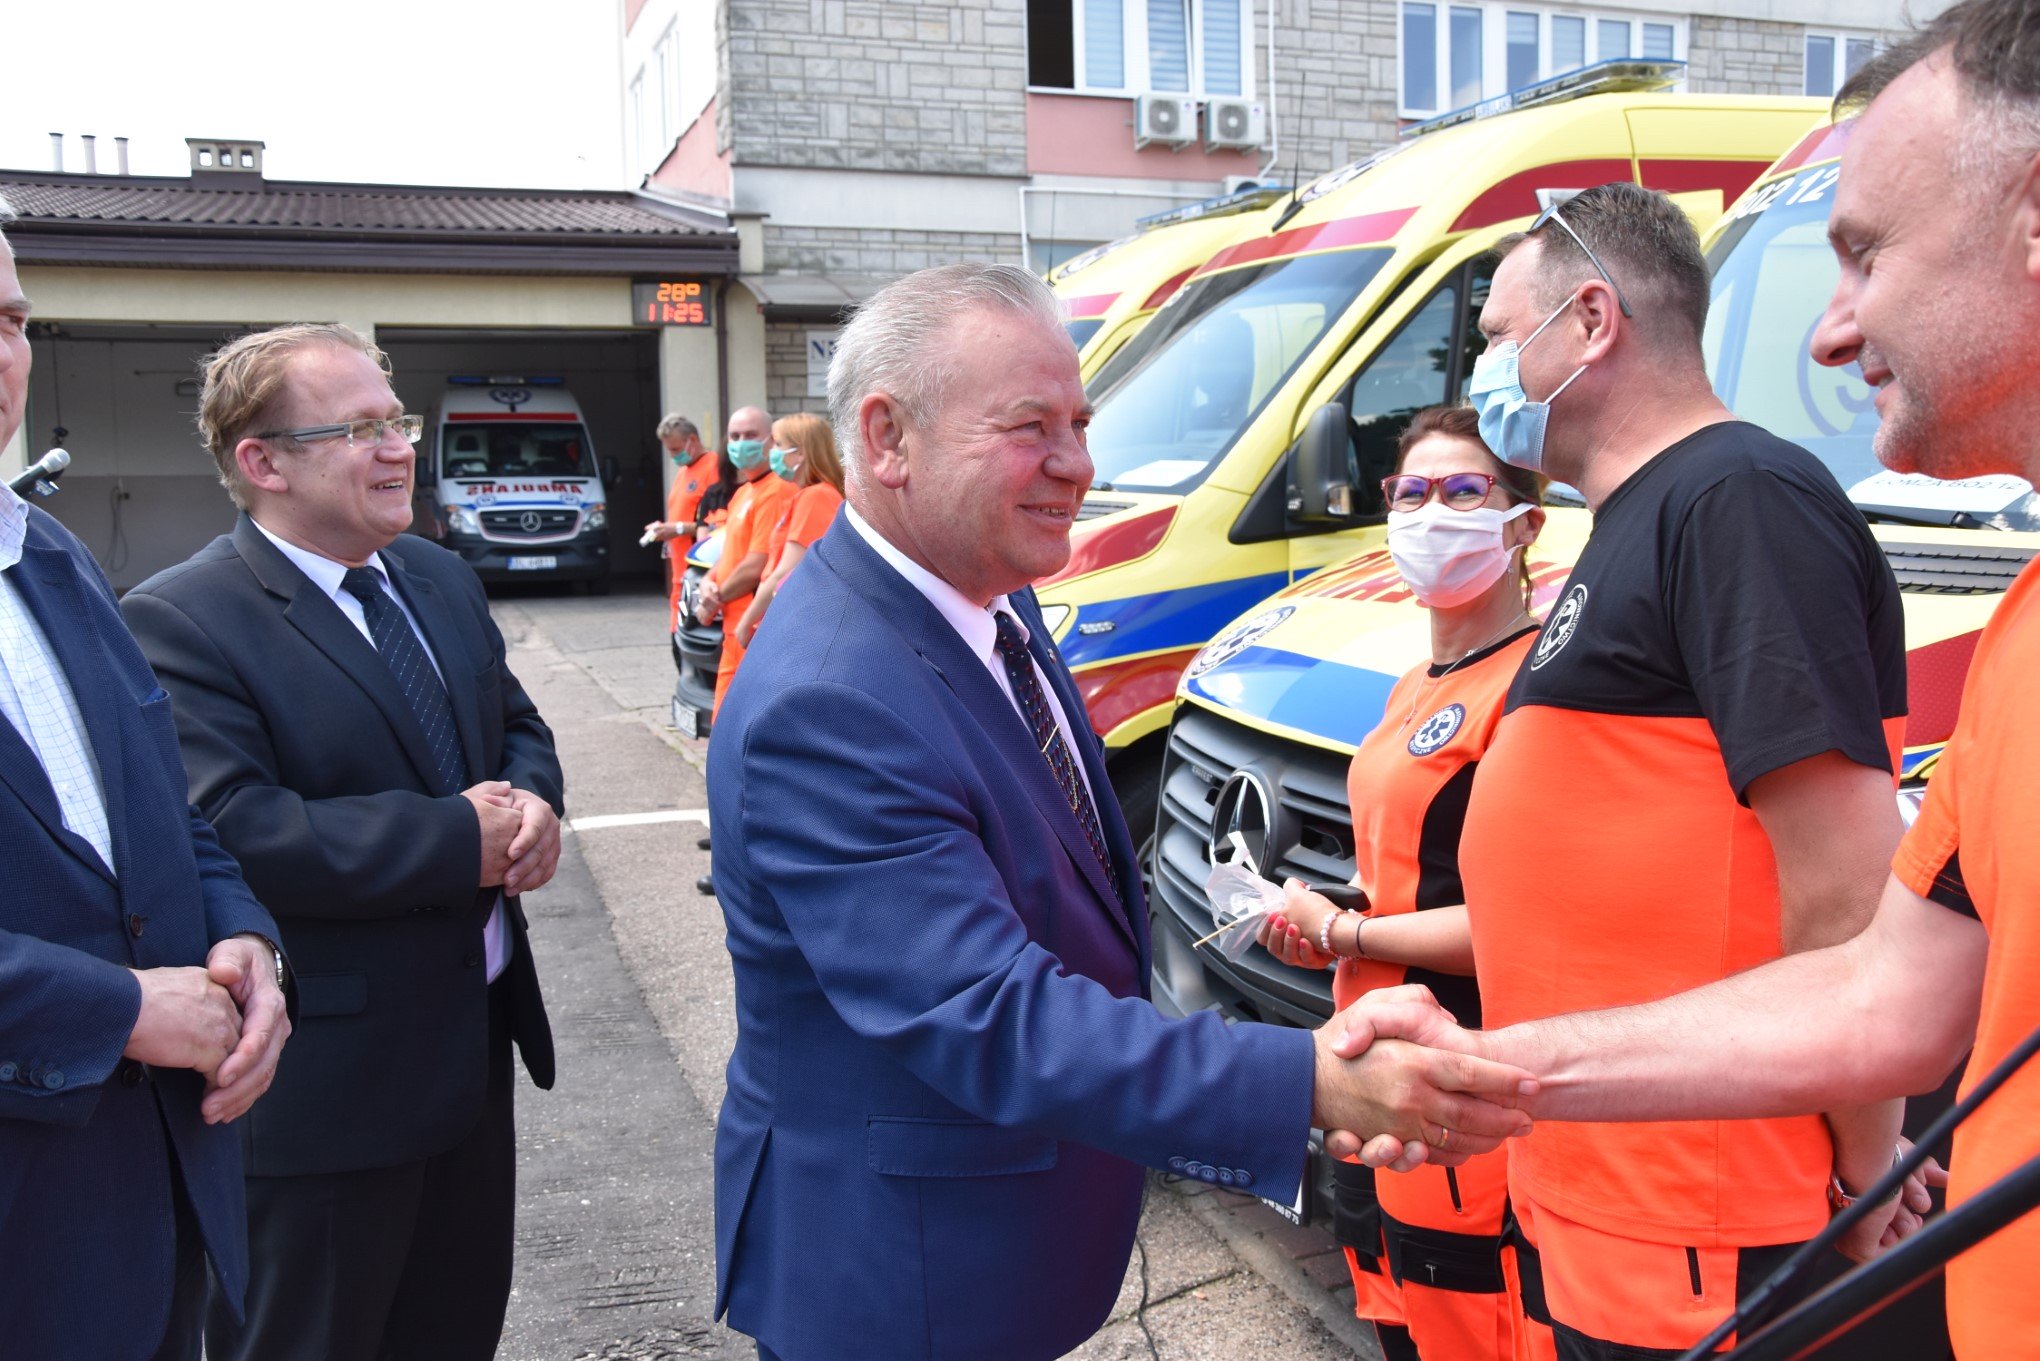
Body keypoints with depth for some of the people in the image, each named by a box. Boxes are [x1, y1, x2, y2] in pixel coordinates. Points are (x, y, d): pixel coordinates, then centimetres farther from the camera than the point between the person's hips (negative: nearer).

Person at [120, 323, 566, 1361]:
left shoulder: (440, 579, 8)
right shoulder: (181, 623, -17)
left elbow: (516, 724, 14)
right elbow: (234, 832, -28)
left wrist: (528, 801, -10)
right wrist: (462, 841, -25)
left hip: (475, 1043, 8)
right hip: (324, 1086, -7)